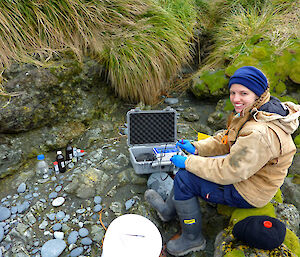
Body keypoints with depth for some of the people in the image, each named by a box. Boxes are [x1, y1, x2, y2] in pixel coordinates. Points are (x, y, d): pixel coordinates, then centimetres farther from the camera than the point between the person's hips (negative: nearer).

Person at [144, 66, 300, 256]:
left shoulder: (260, 133, -35)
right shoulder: (255, 111, -3)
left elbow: (229, 172, -31)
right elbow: (226, 138, 7)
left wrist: (189, 162, -22)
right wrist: (196, 148, -6)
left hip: (249, 192, -10)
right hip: (242, 171, 10)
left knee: (183, 180, -14)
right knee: (188, 167, 9)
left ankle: (193, 238, 8)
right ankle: (168, 210, 26)